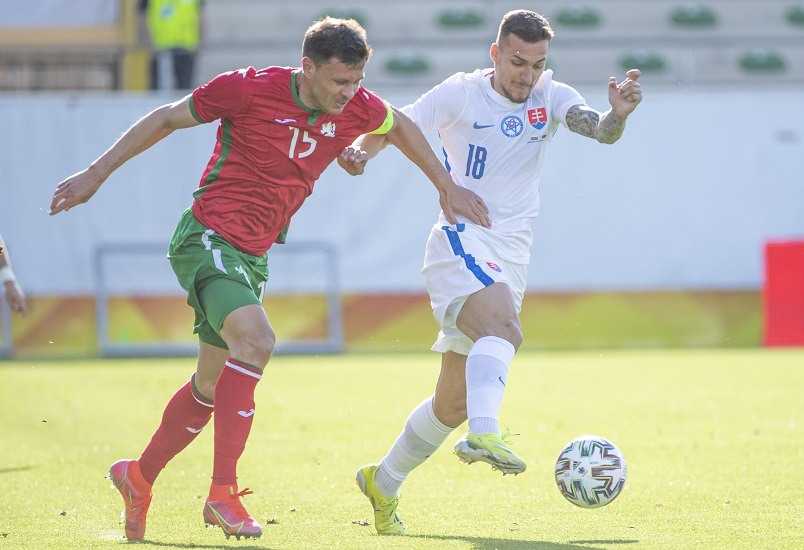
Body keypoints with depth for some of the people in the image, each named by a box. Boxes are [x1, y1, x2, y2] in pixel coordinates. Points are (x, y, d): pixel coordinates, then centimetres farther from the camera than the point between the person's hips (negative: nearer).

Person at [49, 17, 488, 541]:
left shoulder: (355, 109, -2)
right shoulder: (251, 88, -16)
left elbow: (400, 127, 23)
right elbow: (167, 119, -4)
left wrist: (447, 186, 23)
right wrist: (97, 174, -2)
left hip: (252, 257, 8)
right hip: (207, 238, -8)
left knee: (212, 384, 16)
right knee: (255, 338, -30)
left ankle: (138, 477, 38)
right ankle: (223, 493, -27)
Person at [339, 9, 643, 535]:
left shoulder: (551, 96, 4)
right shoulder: (460, 94, -3)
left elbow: (601, 131, -13)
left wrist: (618, 113, -36)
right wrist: (361, 150, -21)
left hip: (511, 258, 5)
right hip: (462, 241, -5)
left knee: (453, 402, 11)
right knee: (504, 329, -36)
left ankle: (383, 483, 28)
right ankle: (485, 433, -56)